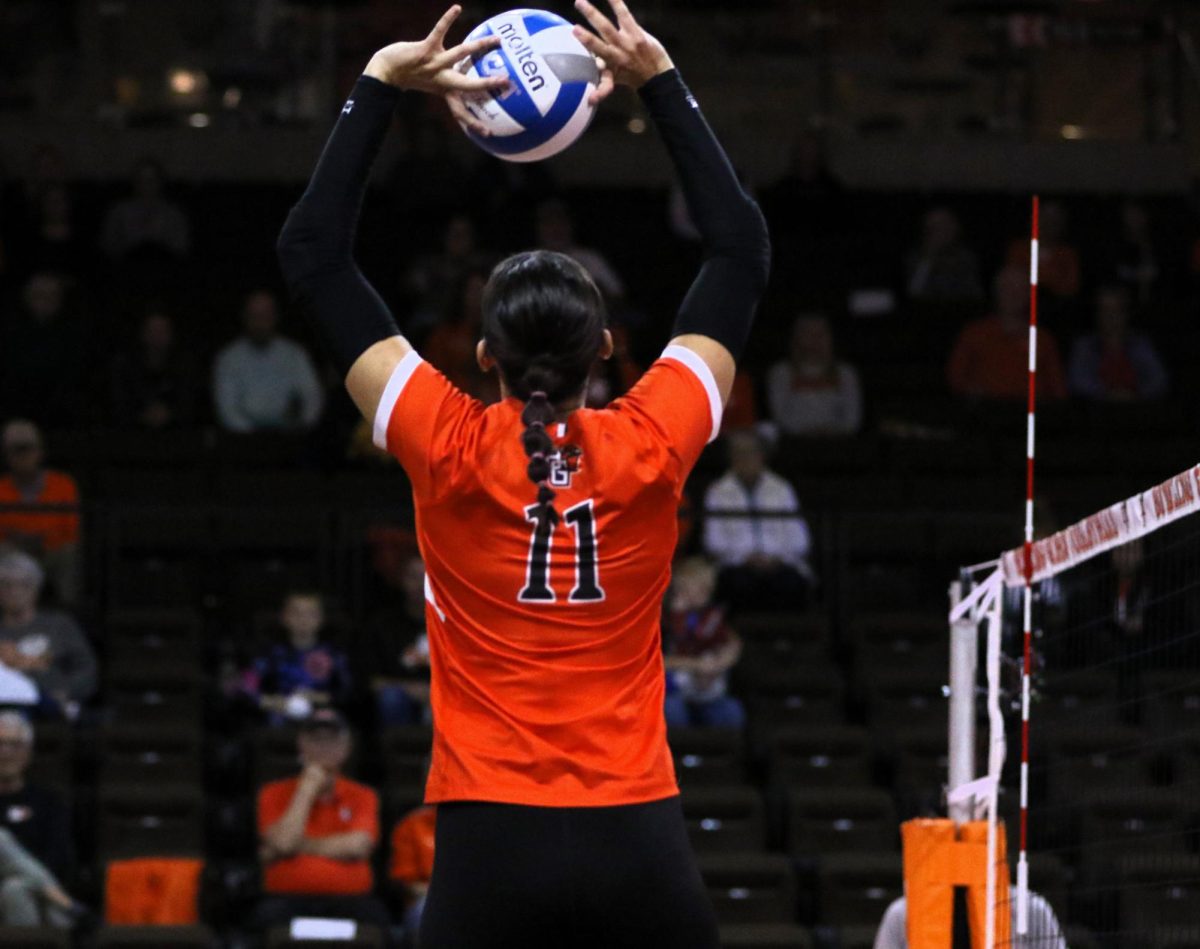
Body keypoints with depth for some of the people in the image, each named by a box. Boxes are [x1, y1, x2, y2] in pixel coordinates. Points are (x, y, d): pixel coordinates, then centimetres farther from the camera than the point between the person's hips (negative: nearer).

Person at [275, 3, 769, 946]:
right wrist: (662, 83, 14)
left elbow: (312, 255, 5)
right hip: (639, 843, 1)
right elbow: (743, 250, 11)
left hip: (489, 843, -1)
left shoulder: (448, 452, -3)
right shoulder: (651, 447, -1)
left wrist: (380, 85, 6)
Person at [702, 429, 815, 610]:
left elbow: (799, 541, 10)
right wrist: (746, 558, -12)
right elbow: (714, 542, 4)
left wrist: (777, 558, -10)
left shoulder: (781, 489, 15)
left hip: (779, 565, 1)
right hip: (737, 566, -1)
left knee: (791, 584, -33)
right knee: (741, 584, -37)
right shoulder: (718, 492, 11)